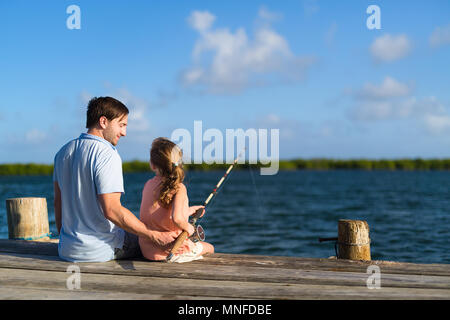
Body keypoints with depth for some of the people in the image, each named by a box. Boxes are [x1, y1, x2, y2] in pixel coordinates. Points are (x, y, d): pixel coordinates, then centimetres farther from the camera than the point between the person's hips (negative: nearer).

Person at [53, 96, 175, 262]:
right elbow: (112, 210, -25)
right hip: (100, 251, -8)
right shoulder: (107, 155, -18)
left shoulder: (64, 152, 7)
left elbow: (58, 202, 14)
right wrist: (154, 236, -22)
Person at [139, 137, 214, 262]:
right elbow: (177, 218, -33)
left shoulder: (148, 185, 2)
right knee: (209, 248, 22)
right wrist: (188, 227, -12)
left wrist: (189, 210, 23)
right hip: (171, 251, -6)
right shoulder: (179, 188, -18)